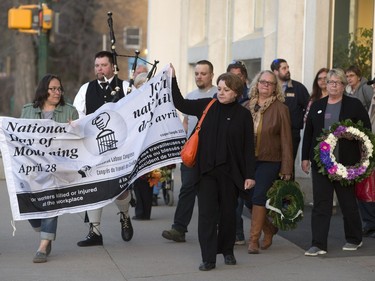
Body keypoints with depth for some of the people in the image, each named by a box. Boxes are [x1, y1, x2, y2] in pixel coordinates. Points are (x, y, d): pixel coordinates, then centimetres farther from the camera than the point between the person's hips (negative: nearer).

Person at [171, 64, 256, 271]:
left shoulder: (243, 115, -1)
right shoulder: (207, 106, 4)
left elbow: (248, 147, -1)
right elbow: (181, 104, 8)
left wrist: (249, 175, -5)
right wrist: (173, 79, 0)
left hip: (230, 172, -1)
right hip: (206, 170, 1)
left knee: (228, 213, 11)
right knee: (207, 214, -2)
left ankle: (227, 251, 30)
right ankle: (208, 259, 0)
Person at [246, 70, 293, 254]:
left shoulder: (280, 108, -3)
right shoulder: (248, 107, 7)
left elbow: (286, 140, -4)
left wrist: (286, 168, -7)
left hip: (269, 161, -4)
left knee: (259, 197, -10)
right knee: (249, 198, 5)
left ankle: (254, 239, 0)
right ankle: (269, 229, 29)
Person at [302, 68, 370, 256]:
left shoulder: (354, 105, 2)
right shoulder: (317, 106, 12)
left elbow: (366, 129, 3)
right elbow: (308, 133, 13)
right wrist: (305, 157, 9)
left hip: (345, 162, -2)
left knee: (348, 202, 9)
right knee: (320, 203, -1)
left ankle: (354, 239, 26)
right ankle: (318, 244, 0)